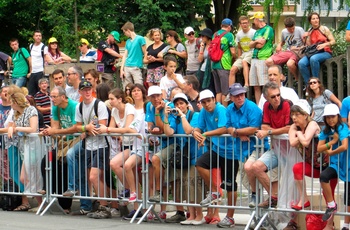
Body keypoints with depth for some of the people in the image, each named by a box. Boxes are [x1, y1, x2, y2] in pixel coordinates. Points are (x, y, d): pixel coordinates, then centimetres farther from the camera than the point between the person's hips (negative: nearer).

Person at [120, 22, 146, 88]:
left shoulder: (140, 39, -2)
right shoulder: (128, 41, 16)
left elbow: (145, 53, 0)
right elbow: (125, 56, 14)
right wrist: (121, 69, 6)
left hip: (136, 67, -6)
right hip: (127, 67, 6)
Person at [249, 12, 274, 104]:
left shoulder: (268, 29, -3)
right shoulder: (257, 31, 23)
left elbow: (260, 45, -10)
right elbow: (250, 45, 16)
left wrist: (255, 43, 8)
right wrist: (257, 41, -3)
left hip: (263, 59, -9)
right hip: (254, 58, 9)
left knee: (265, 85, -12)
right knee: (256, 86, 6)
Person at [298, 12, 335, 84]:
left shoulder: (324, 29, 2)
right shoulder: (310, 31, 15)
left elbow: (333, 41, -2)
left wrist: (324, 44, -20)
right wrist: (306, 38, 1)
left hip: (325, 52, -4)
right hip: (313, 53, 4)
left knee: (313, 59, -39)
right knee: (301, 63, -26)